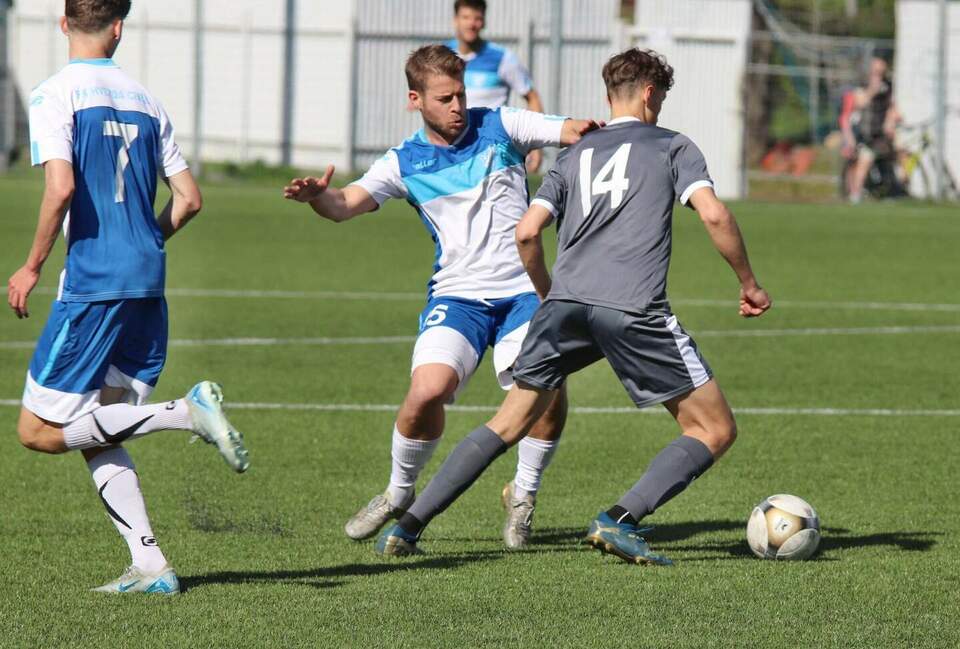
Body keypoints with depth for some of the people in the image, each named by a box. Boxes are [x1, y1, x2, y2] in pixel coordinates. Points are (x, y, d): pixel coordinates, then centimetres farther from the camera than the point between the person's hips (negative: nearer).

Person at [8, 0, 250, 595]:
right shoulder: (144, 100, 13)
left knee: (40, 431, -2)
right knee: (96, 436, 12)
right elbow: (189, 199, 13)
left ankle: (186, 412, -14)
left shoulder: (55, 95, -6)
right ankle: (150, 566, 0)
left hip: (91, 285, -7)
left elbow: (61, 189, -19)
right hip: (147, 287, 7)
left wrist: (33, 267, -7)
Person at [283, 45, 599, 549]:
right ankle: (398, 495, 4)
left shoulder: (499, 126, 3)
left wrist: (588, 130, -28)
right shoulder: (405, 163, 3)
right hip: (457, 295, 0)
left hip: (522, 290, 0)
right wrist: (317, 195, -32)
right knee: (428, 390, -23)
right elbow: (346, 204, -8)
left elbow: (572, 132, -3)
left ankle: (523, 496, 6)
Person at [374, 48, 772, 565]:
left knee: (509, 423, 16)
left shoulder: (575, 154, 24)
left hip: (565, 303, 5)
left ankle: (407, 527, 6)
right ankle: (621, 519, -14)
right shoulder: (672, 146, 14)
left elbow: (527, 233, 14)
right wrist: (749, 284, 11)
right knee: (714, 431, 5)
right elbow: (713, 215, -1)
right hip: (633, 309, -5)